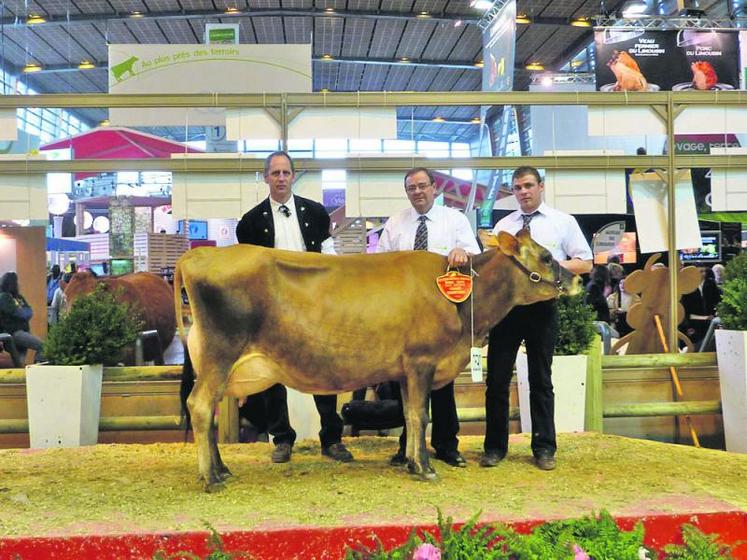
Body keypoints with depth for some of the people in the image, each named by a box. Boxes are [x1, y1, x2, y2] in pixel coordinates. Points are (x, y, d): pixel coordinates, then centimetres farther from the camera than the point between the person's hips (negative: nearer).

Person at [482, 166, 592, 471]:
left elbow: (585, 263, 1)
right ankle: (495, 446, 13)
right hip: (505, 305, 2)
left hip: (542, 307, -2)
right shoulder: (503, 225, 13)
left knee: (541, 380, 7)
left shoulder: (563, 222, 5)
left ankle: (544, 448, 17)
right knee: (497, 379, 2)